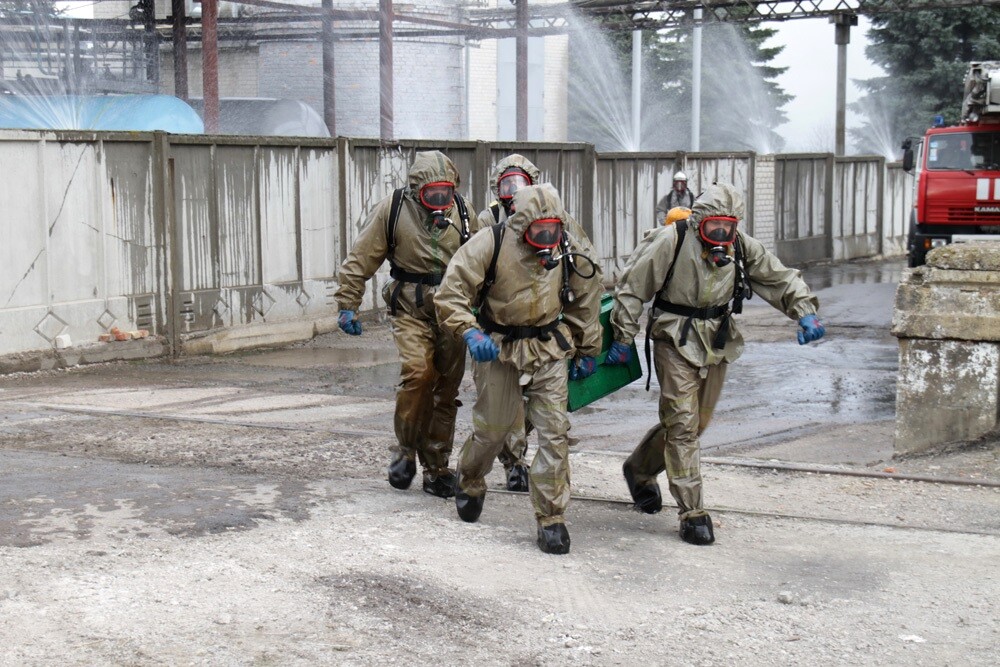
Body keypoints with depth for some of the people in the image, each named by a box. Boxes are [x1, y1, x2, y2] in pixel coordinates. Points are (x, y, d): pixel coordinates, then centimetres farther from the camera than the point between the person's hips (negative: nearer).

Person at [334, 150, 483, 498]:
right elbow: (360, 260, -1)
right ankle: (406, 450, 0)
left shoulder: (462, 209, 5)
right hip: (411, 309, -3)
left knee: (447, 389, 5)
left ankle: (437, 469, 16)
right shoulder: (392, 209, -5)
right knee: (418, 373, -22)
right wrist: (348, 305, -5)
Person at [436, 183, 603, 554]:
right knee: (493, 426, 11)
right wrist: (470, 333, -28)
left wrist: (587, 352, 16)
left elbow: (585, 303, 11)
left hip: (549, 351, 2)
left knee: (554, 432, -6)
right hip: (498, 348, -2)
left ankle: (551, 517, 4)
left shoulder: (571, 252, -5)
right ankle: (469, 483, 43)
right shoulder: (490, 245, -17)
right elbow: (451, 293, -14)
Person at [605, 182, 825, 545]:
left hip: (717, 345, 6)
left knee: (697, 422, 14)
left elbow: (781, 279, 10)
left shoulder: (742, 247, -1)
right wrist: (623, 339, -7)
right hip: (676, 342, -6)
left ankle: (639, 470, 39)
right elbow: (631, 288, -9)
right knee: (682, 424, -10)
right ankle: (692, 513, -4)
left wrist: (805, 312, -6)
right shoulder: (671, 241, -15)